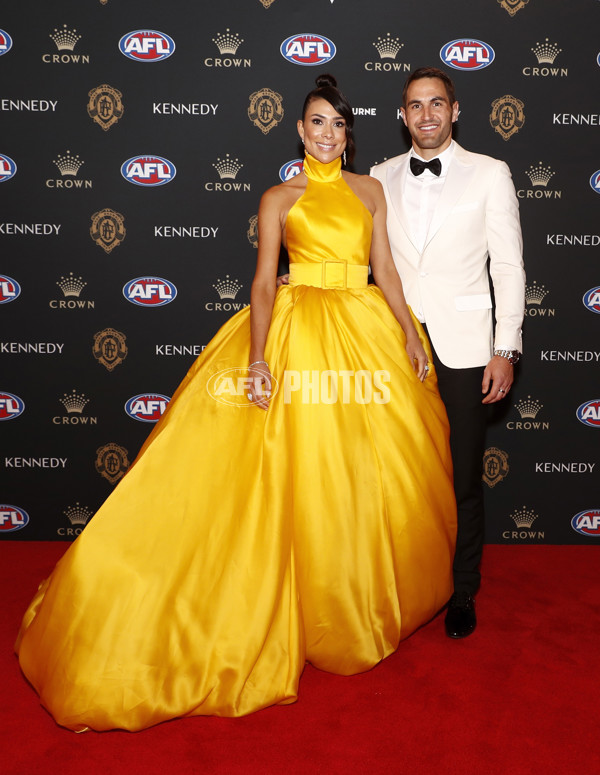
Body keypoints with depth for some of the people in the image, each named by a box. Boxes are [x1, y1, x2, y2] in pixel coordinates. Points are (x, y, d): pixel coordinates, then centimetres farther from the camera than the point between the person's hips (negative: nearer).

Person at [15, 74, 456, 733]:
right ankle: (301, 605, 14)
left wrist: (411, 335, 3)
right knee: (297, 477, -3)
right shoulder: (279, 198, 6)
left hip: (368, 332, 4)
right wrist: (257, 358, -17)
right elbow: (264, 282, -4)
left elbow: (385, 269, 12)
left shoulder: (369, 190, 15)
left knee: (368, 472, 7)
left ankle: (361, 601, 27)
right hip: (296, 335, -3)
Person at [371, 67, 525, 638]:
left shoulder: (489, 174, 3)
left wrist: (506, 349, -6)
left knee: (462, 477, 4)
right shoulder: (381, 178, 11)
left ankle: (462, 591, 23)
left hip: (462, 348, -2)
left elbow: (508, 266, 0)